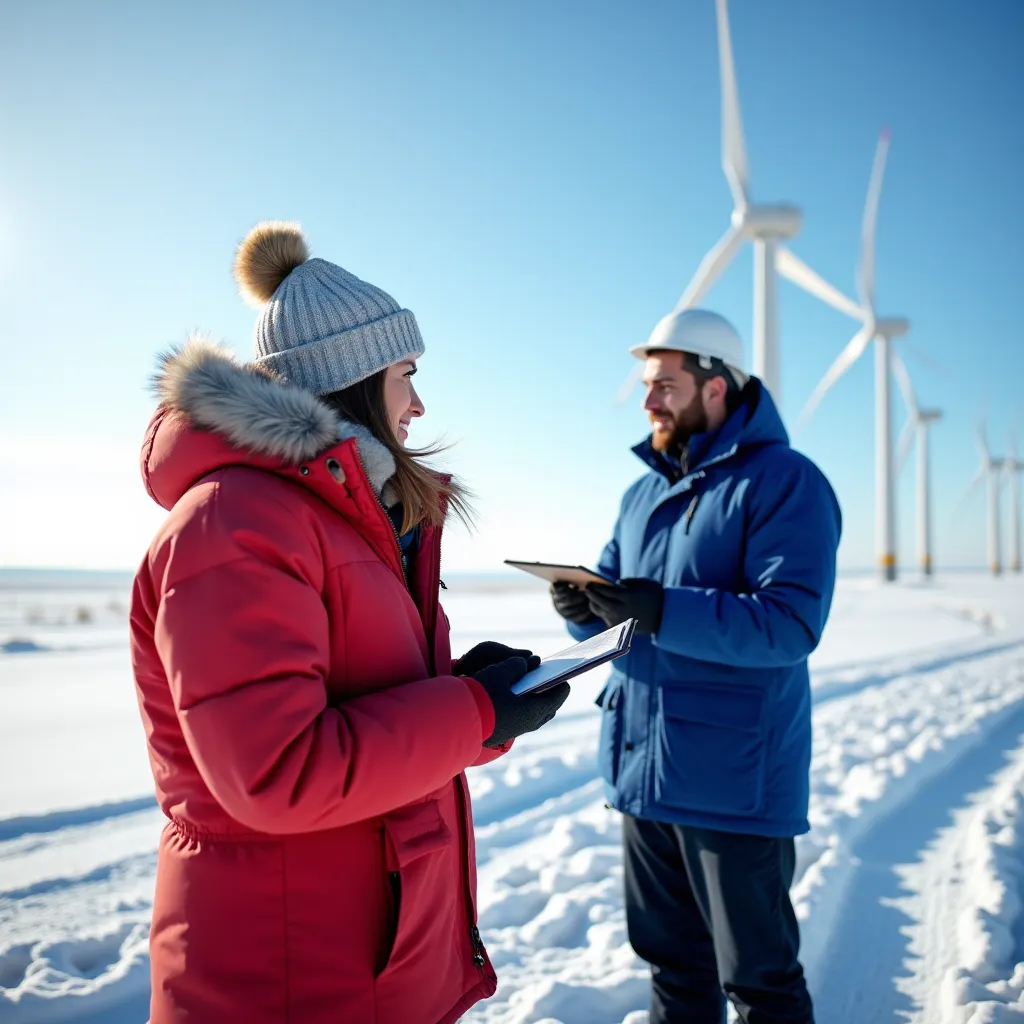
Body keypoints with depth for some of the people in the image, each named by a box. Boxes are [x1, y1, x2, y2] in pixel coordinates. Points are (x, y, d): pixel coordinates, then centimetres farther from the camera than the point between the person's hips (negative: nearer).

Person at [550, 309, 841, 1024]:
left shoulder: (784, 482, -11)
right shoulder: (643, 494, 12)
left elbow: (791, 623, -22)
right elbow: (614, 612, 13)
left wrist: (660, 611, -30)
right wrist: (584, 608, -11)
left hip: (735, 781, -7)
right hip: (642, 771, 7)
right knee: (672, 963, 21)